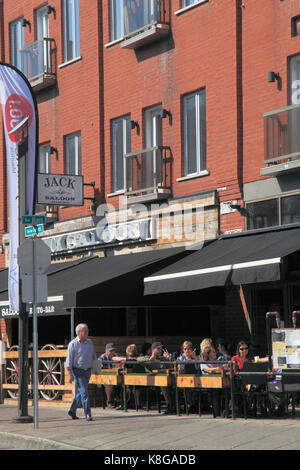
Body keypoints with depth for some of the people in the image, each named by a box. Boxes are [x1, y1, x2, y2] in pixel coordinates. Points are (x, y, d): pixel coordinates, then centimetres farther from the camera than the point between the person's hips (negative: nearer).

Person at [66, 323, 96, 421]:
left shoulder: (90, 342, 10)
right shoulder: (73, 344, -7)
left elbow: (94, 357, 20)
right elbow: (69, 360, -8)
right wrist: (70, 374, -13)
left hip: (87, 370, 6)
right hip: (78, 370, -6)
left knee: (80, 392, 13)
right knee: (84, 392, -12)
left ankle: (72, 411, 27)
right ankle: (87, 414, -13)